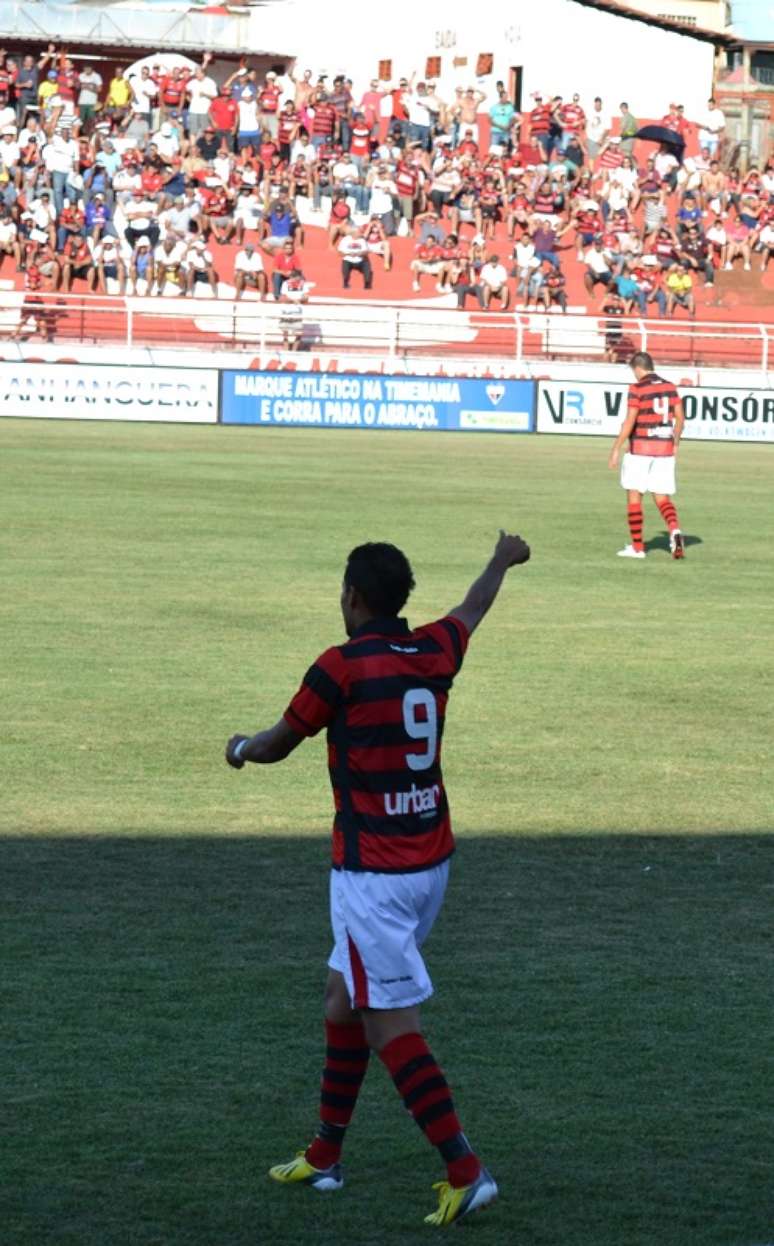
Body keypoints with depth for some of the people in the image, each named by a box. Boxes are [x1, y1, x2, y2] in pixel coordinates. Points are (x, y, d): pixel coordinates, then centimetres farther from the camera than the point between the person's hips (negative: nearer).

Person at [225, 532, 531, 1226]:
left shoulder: (342, 668, -14)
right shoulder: (435, 653, 4)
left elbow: (278, 745, 1)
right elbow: (474, 608, 28)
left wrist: (241, 748, 24)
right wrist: (503, 561, 49)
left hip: (373, 874, -8)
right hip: (430, 861, 8)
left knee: (389, 1022, -7)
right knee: (345, 996, 20)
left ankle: (465, 1171, -14)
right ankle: (325, 1157, 28)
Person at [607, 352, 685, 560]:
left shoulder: (637, 388, -10)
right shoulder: (669, 387, 7)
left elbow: (629, 422, -15)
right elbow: (680, 418, 10)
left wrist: (616, 449, -10)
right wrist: (675, 443, 24)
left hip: (640, 449, -5)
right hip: (665, 449, 5)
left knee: (634, 496, 7)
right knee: (662, 499, 9)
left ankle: (637, 547, 8)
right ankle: (675, 530, -19)